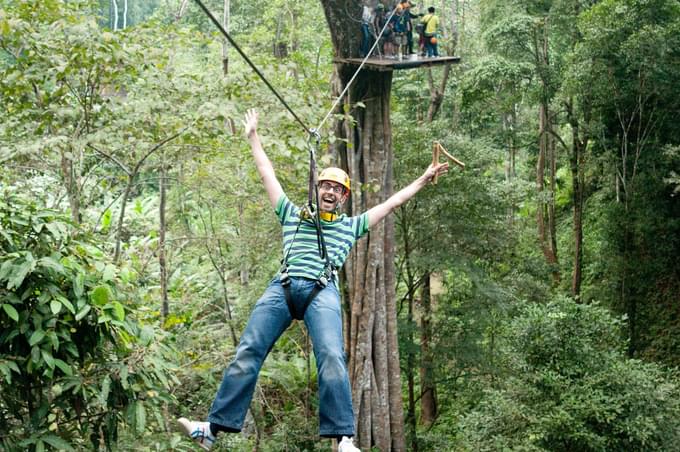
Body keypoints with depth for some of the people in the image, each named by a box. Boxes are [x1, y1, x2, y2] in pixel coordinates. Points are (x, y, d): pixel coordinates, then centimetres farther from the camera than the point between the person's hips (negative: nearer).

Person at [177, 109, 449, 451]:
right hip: (282, 287, 1)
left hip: (322, 291, -1)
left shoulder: (351, 226, 27)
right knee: (247, 352, -12)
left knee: (331, 356, -24)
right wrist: (253, 137, 35)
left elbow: (393, 202, 29)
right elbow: (268, 175, 32)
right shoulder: (293, 215, 28)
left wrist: (424, 179, 29)